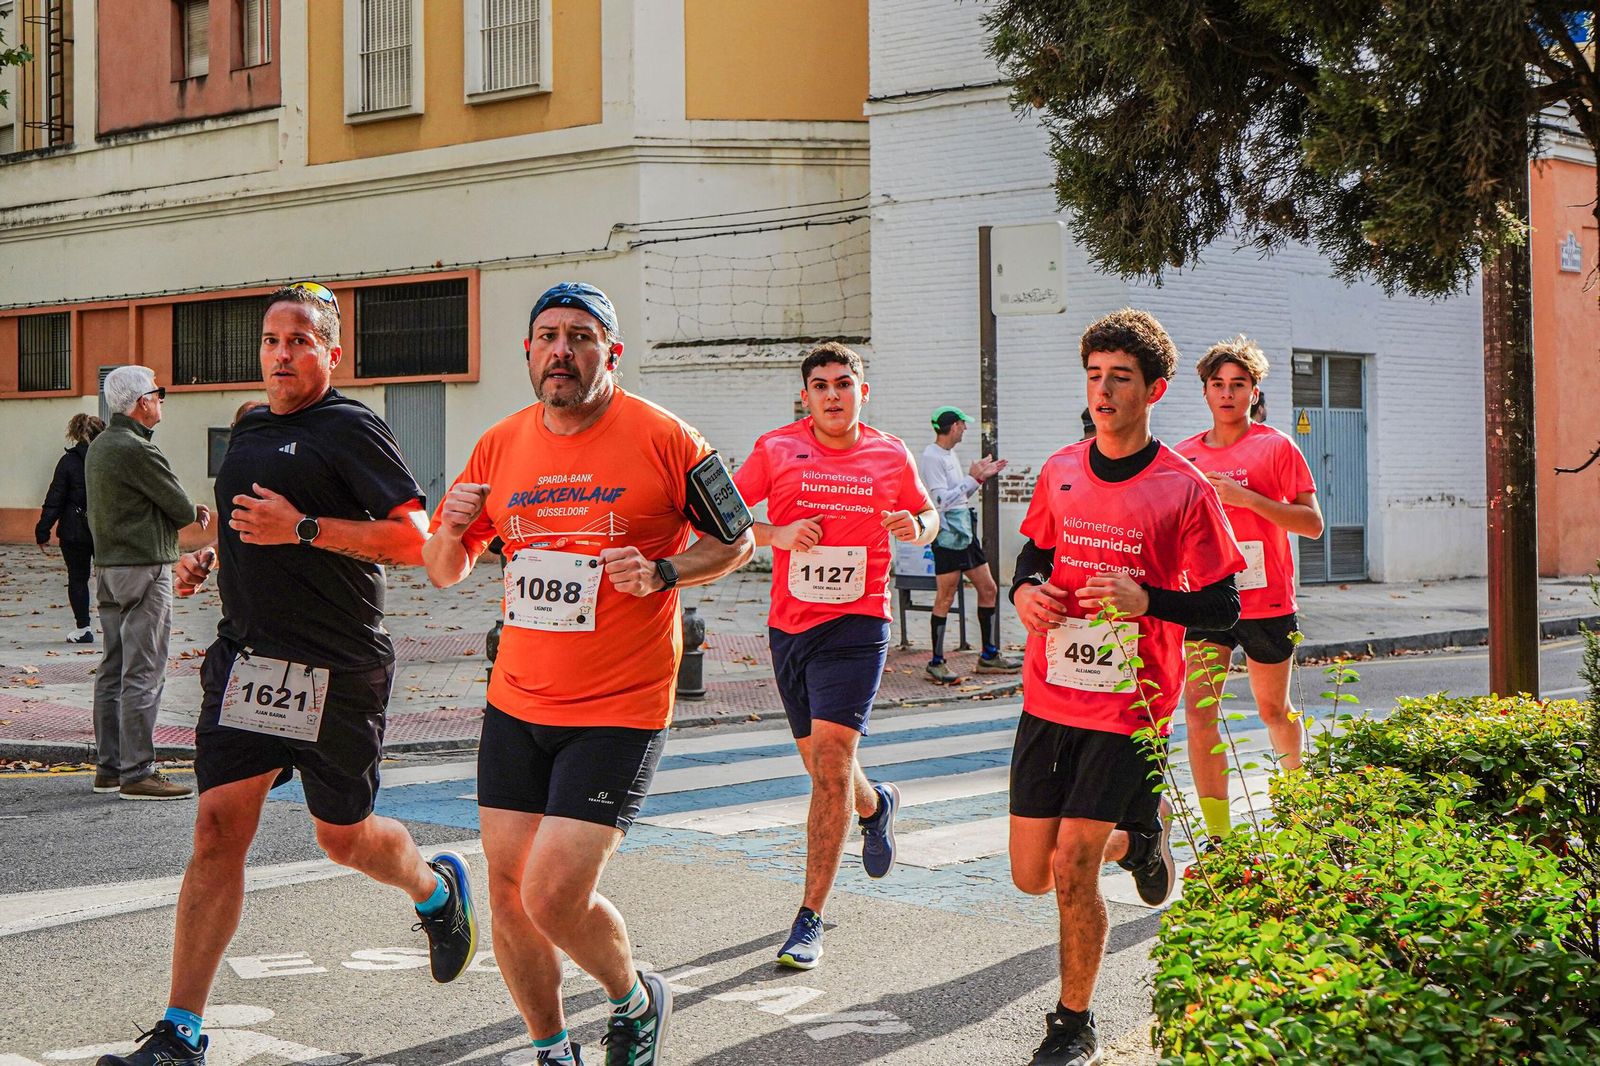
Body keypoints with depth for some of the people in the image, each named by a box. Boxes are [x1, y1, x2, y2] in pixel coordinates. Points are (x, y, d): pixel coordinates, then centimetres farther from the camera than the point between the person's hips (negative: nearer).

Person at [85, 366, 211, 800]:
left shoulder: (99, 447, 14)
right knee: (143, 674, -7)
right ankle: (137, 773, -6)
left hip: (109, 566, 10)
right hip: (144, 569, -10)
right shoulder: (137, 450, -17)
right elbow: (183, 510, -13)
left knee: (113, 670, 13)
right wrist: (196, 513, 10)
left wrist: (191, 513, 6)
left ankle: (108, 765, 19)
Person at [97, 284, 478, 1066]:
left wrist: (302, 529, -22)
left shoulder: (350, 430, -9)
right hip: (245, 659, 6)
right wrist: (209, 558, 12)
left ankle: (438, 889, 42)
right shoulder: (250, 430, 14)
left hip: (336, 671, -5)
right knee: (218, 828, -4)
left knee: (342, 837, 8)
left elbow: (414, 539, -16)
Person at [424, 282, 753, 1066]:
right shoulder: (499, 446, 5)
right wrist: (452, 530, -10)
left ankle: (636, 1001, 19)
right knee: (506, 886, 7)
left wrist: (661, 574, -16)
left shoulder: (663, 439, -8)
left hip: (620, 709, -5)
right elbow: (444, 573, 13)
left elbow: (735, 542, 2)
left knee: (554, 893, -12)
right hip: (516, 704, 5)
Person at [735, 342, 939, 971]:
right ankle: (876, 806, 52)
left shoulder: (891, 457, 3)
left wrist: (917, 527, -6)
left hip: (857, 624, -2)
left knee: (830, 758, -15)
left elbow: (928, 516, 18)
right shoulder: (776, 449, 1)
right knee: (821, 765, 15)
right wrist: (776, 534, -15)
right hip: (789, 626, 3)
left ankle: (810, 919, -9)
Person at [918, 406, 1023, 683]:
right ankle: (936, 663, 3)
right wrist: (972, 477, -15)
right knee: (945, 598, -5)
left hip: (966, 532, 10)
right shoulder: (931, 457, -13)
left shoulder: (949, 454, 16)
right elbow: (943, 500, -20)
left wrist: (981, 476, 14)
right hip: (947, 535, -10)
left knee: (988, 590, 11)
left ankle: (989, 656, 19)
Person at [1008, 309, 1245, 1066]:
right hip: (1048, 699, 5)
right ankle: (1137, 832, 38)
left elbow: (1222, 606, -7)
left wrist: (1145, 598, -23)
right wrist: (1025, 588, -1)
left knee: (1071, 870, -8)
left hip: (1130, 706, -5)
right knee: (1032, 874, 7)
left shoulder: (1185, 489, -9)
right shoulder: (1059, 472, 5)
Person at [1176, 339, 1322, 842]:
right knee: (1199, 710, -9)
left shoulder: (1277, 447, -3)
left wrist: (1248, 498, -18)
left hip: (1266, 600, -2)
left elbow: (1312, 523, -7)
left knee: (1273, 709, 13)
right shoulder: (1185, 456, 7)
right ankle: (1218, 833, -5)